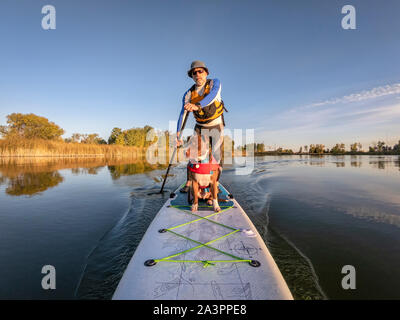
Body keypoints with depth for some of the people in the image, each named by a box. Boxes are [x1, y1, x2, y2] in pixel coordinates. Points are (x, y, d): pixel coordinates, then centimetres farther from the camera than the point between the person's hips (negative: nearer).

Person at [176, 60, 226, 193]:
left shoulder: (215, 83, -12)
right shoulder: (188, 94, -7)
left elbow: (211, 96, -35)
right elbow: (182, 115, -13)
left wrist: (197, 106, -54)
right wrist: (178, 135, -24)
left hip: (216, 126, -2)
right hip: (200, 127, 2)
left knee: (216, 156, -6)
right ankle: (188, 183, 11)